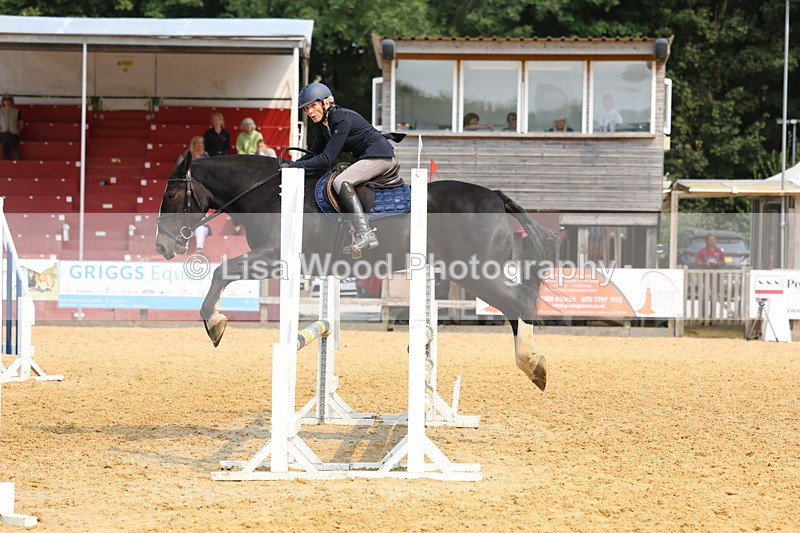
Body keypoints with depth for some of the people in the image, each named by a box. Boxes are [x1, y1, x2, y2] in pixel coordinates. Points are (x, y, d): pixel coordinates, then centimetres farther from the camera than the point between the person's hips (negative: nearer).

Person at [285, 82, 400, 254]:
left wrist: (294, 166, -24)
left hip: (380, 155, -11)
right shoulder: (322, 122, 6)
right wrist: (292, 164, -3)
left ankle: (365, 235, -33)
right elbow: (315, 154, 13)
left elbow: (326, 159, -25)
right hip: (365, 157, 11)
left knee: (341, 182, -26)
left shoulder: (342, 119, -22)